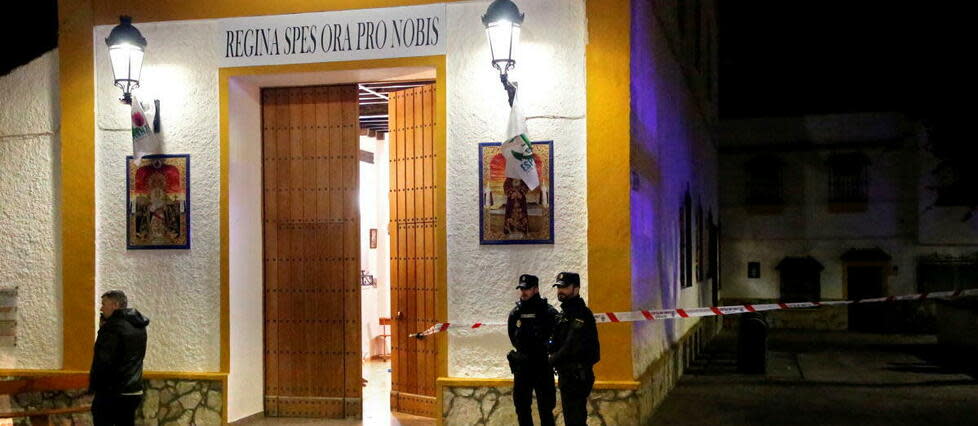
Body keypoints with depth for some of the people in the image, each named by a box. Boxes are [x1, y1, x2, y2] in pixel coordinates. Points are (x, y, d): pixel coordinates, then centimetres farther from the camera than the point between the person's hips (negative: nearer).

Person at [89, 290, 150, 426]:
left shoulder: (113, 327, -15)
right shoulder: (138, 326, 12)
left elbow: (103, 362, -19)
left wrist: (93, 387, -8)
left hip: (111, 394, -8)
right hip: (134, 391, 8)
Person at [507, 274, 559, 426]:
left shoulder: (549, 312, -9)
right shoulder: (515, 313, 5)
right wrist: (524, 354, 6)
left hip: (543, 367, -5)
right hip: (521, 367, 5)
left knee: (545, 408, -1)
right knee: (521, 407, 11)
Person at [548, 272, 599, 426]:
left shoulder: (581, 314, -16)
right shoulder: (564, 313, 15)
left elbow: (572, 347, -24)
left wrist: (553, 360, -12)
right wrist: (554, 358, -3)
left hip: (577, 376, -10)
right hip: (566, 374, 10)